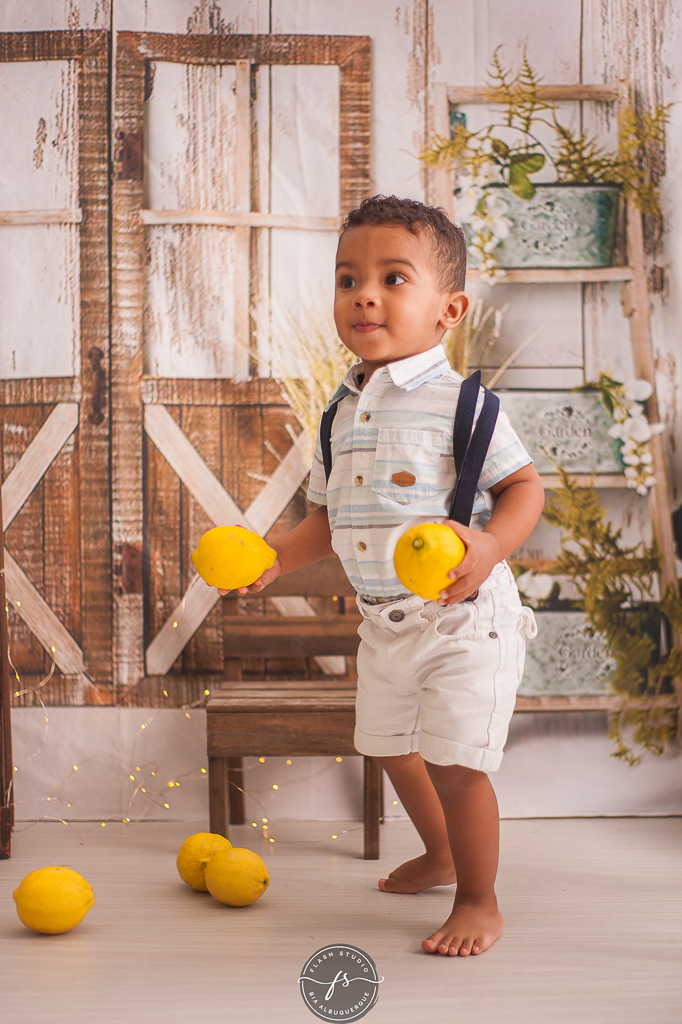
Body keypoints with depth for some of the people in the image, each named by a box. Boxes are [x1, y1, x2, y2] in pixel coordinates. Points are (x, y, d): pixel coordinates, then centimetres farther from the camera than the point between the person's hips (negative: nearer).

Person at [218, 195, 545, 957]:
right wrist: (276, 559, 2)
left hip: (463, 616, -7)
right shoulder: (343, 410, 6)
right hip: (383, 620, 7)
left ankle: (479, 902, 15)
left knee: (454, 762, -8)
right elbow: (331, 516, 15)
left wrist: (489, 544, -31)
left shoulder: (458, 402, -14)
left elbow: (524, 486, -14)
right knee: (390, 748, 20)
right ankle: (441, 855, 46)